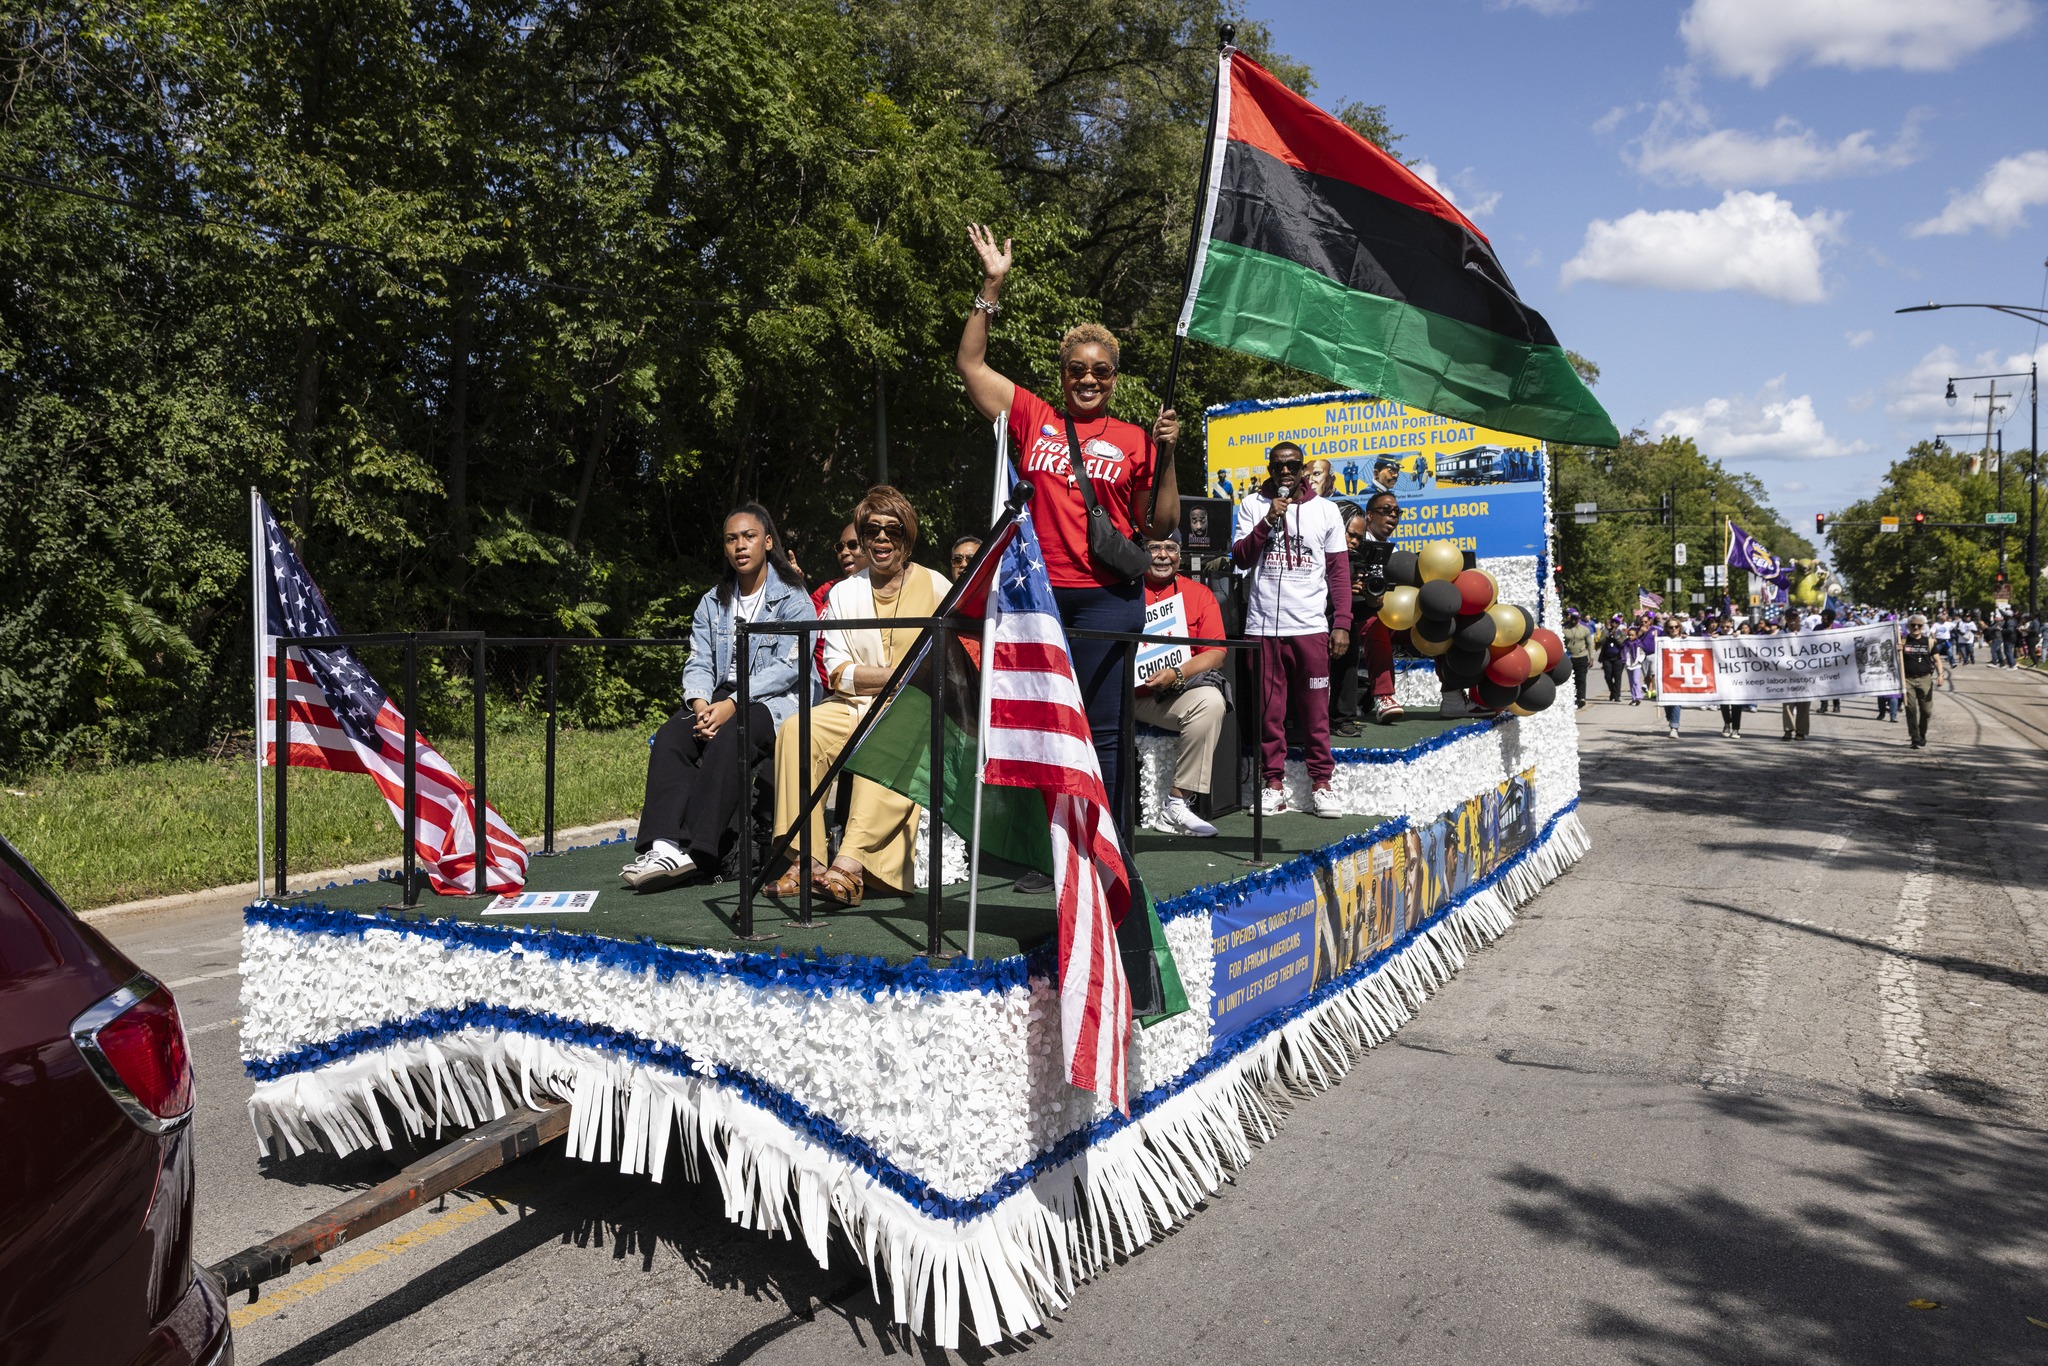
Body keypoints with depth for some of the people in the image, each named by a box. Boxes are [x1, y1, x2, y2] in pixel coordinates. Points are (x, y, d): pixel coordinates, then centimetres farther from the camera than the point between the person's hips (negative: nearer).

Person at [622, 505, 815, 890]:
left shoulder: (792, 599, 1)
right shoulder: (713, 602, 18)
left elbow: (788, 667, -9)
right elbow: (698, 664, 9)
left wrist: (732, 704, -20)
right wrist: (701, 704, -14)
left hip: (773, 701, -5)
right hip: (719, 698, 5)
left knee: (729, 737, -35)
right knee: (670, 736, -24)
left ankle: (696, 851, -38)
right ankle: (664, 845, -37)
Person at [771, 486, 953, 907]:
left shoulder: (935, 586, 8)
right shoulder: (843, 593, 16)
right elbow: (837, 672, 4)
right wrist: (899, 673, -11)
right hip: (853, 708, 3)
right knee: (797, 731, -27)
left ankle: (850, 864, -45)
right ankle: (805, 861, -28)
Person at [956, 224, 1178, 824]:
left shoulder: (1132, 440, 6)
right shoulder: (1035, 420, 9)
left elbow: (1161, 525, 6)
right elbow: (970, 364, 9)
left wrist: (1167, 455, -5)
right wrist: (992, 285, 5)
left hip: (1107, 599, -1)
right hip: (1040, 595, 2)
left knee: (1103, 730, 2)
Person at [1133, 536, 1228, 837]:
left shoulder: (1199, 594, 12)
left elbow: (1217, 652, 3)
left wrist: (1177, 673, -13)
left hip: (1179, 691, 1)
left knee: (1210, 702, -29)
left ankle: (1178, 801, -23)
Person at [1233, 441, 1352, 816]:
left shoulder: (1326, 510, 8)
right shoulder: (1252, 505, 9)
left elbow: (1339, 571, 7)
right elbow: (1241, 558, 2)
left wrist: (1342, 624, -1)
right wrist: (1269, 521, -10)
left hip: (1311, 626, 0)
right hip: (1263, 625, 0)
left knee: (1315, 710, 0)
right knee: (1269, 710, 3)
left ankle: (1321, 785, 7)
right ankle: (1274, 785, 10)